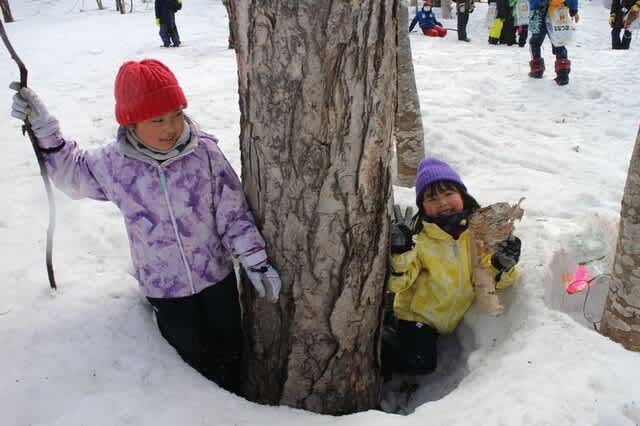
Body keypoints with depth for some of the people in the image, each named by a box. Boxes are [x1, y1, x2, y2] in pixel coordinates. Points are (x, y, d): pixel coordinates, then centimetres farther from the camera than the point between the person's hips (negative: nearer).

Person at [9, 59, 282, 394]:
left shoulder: (205, 153, -19)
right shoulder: (113, 164, -14)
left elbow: (233, 214, -11)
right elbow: (71, 172, 8)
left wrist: (255, 262, -14)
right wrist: (42, 127, -4)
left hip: (217, 275, 0)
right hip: (163, 287, 1)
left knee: (231, 350, 16)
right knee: (194, 357, 16)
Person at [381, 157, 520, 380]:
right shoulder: (419, 238, -18)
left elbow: (486, 278, -6)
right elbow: (396, 284, -21)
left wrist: (501, 265, -28)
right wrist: (400, 253, -38)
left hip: (445, 318, 4)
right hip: (415, 313, -4)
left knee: (425, 365, 6)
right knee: (420, 363, -16)